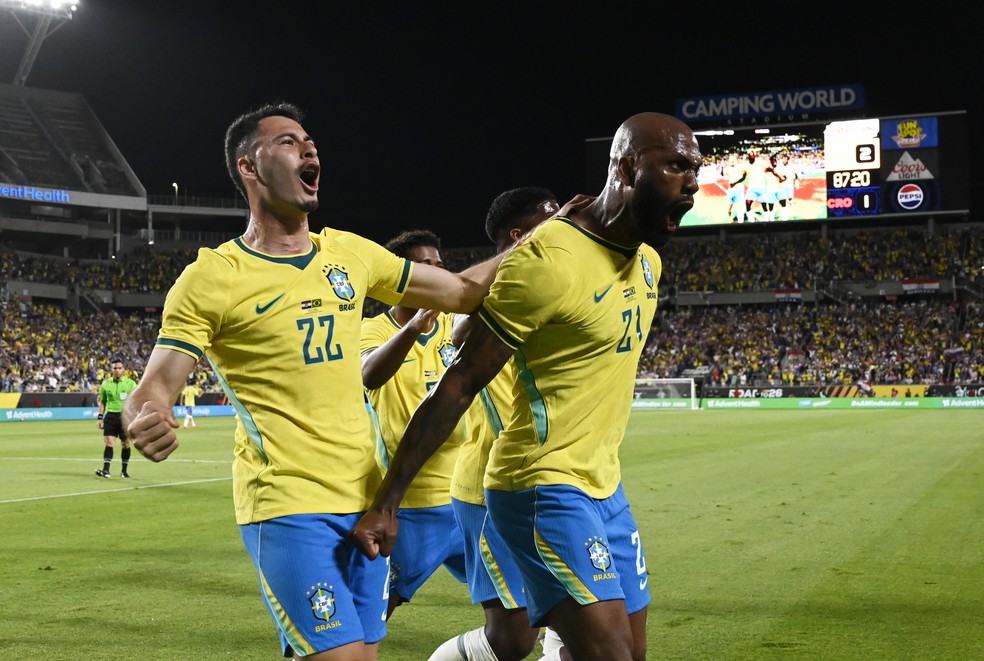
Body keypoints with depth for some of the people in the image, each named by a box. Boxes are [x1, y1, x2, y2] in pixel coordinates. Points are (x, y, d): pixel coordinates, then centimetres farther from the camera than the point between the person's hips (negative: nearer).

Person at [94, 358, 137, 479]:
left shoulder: (131, 383, 1)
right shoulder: (106, 384, 7)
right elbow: (102, 402, 14)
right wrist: (100, 417, 7)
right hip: (110, 415, 1)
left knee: (125, 444, 5)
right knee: (109, 443, -9)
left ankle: (124, 471, 17)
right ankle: (106, 470, -14)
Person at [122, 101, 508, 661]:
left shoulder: (351, 253, 10)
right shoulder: (212, 277, -6)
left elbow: (462, 291, 16)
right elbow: (151, 394, -9)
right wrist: (146, 425, -31)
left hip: (366, 501, 6)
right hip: (288, 508, -6)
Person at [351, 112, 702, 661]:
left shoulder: (648, 259, 8)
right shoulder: (547, 261, -19)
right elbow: (459, 386, -18)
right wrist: (386, 503, -18)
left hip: (605, 489, 9)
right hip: (544, 488, -9)